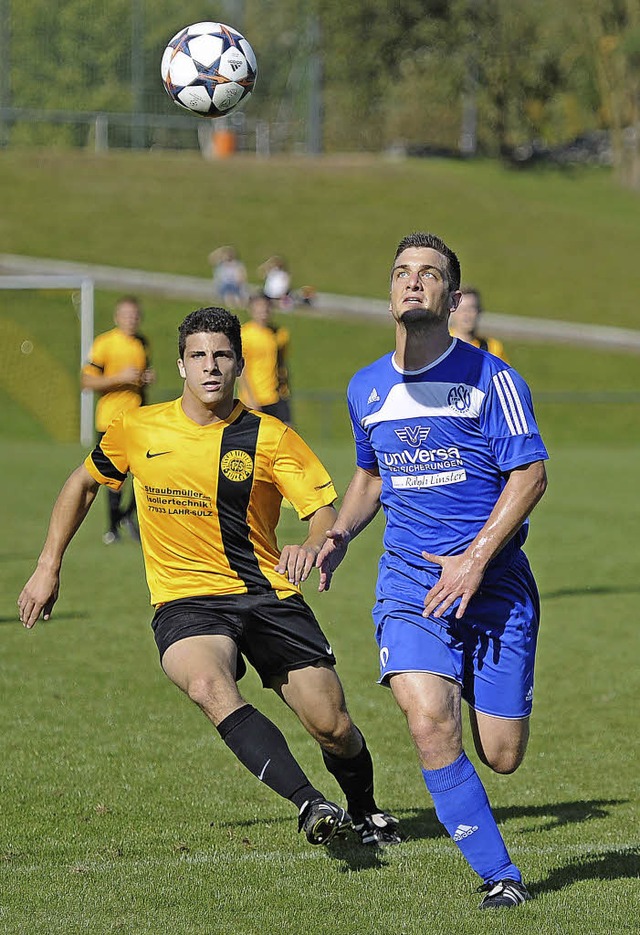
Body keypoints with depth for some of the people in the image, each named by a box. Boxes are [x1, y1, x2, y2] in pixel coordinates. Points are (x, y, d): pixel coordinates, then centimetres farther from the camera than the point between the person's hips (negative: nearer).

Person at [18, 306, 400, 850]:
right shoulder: (137, 432, 3)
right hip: (185, 600, 0)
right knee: (210, 688, -35)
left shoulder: (269, 437, -2)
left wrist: (314, 546, -31)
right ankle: (311, 805, -39)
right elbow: (83, 484, 20)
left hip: (269, 595, 0)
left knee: (333, 727, -5)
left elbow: (327, 511, -8)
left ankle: (365, 811, 29)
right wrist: (49, 567, 16)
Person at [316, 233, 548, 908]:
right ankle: (500, 876, -8)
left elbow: (530, 474, -8)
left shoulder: (489, 378, -5)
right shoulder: (366, 389, 9)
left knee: (501, 756, -1)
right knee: (429, 724, -21)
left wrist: (476, 559, -16)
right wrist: (340, 534, 8)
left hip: (492, 580, -2)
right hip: (408, 578, 2)